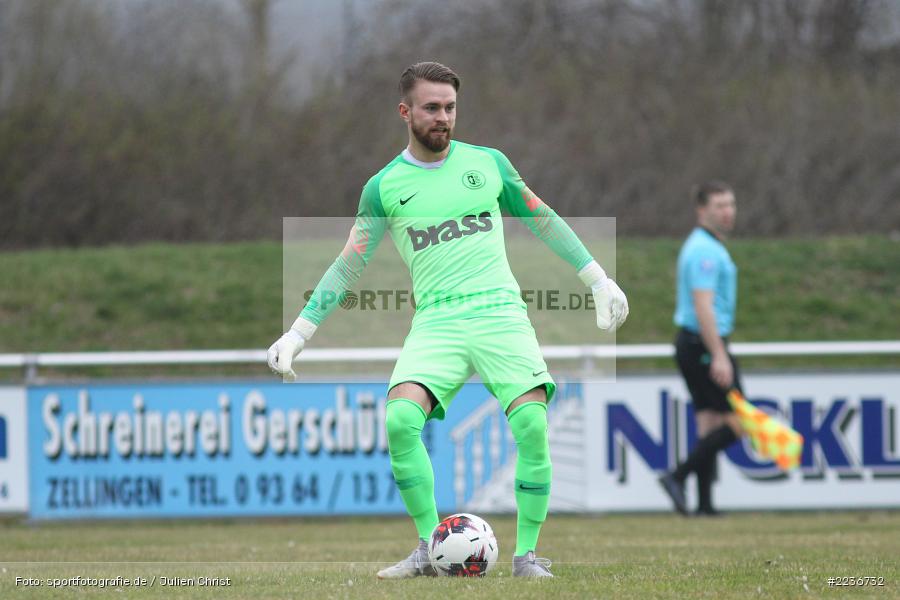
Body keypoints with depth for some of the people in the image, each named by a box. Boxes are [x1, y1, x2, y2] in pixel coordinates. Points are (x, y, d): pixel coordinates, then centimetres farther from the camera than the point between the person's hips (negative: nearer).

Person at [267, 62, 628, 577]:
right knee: (400, 419, -24)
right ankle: (429, 550, -11)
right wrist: (298, 333, 5)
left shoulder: (488, 163, 10)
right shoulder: (385, 186, 7)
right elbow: (349, 266, 10)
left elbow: (544, 221, 20)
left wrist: (600, 281, 20)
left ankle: (527, 554, -5)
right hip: (436, 321, 0)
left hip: (500, 311, 0)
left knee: (532, 424, -19)